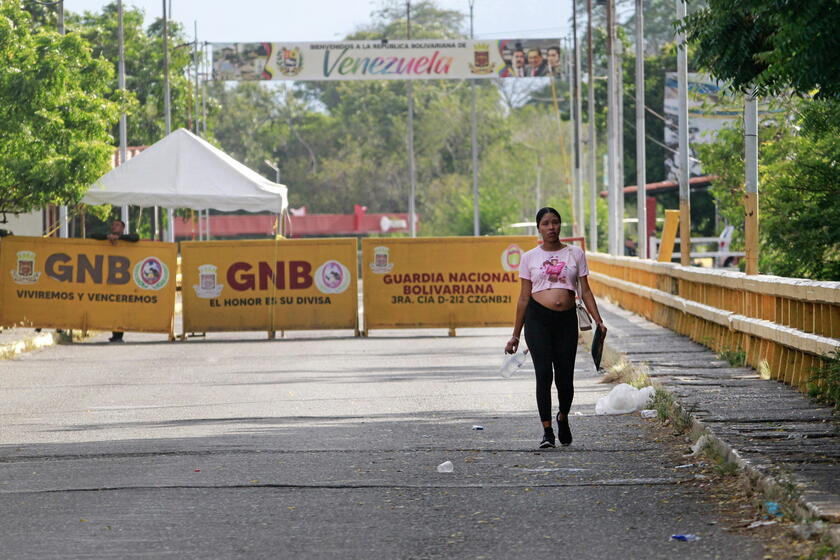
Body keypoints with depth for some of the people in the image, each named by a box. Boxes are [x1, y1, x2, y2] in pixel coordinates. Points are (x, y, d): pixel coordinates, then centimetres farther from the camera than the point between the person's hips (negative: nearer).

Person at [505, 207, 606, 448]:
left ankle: (563, 418, 30)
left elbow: (584, 291, 9)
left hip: (566, 320, 1)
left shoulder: (575, 253, 10)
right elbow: (524, 297, 10)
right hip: (538, 319, -1)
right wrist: (515, 335, 9)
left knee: (565, 378, 0)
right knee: (544, 374, -10)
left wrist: (598, 320, -4)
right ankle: (547, 430, -3)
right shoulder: (530, 257, 8)